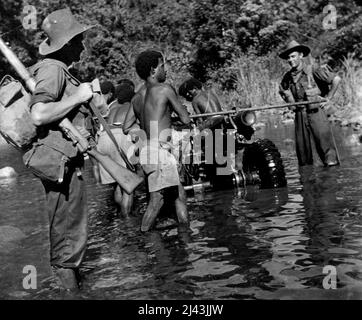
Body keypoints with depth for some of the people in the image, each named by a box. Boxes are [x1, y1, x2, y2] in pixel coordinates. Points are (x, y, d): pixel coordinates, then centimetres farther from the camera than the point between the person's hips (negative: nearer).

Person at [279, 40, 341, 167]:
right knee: (301, 144, 7)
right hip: (299, 114, 5)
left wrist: (328, 99, -7)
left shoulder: (313, 69, -8)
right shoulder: (288, 76, 8)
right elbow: (282, 90, 29)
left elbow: (336, 79, -9)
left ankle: (331, 161, -6)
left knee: (323, 139, -10)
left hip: (315, 112, -5)